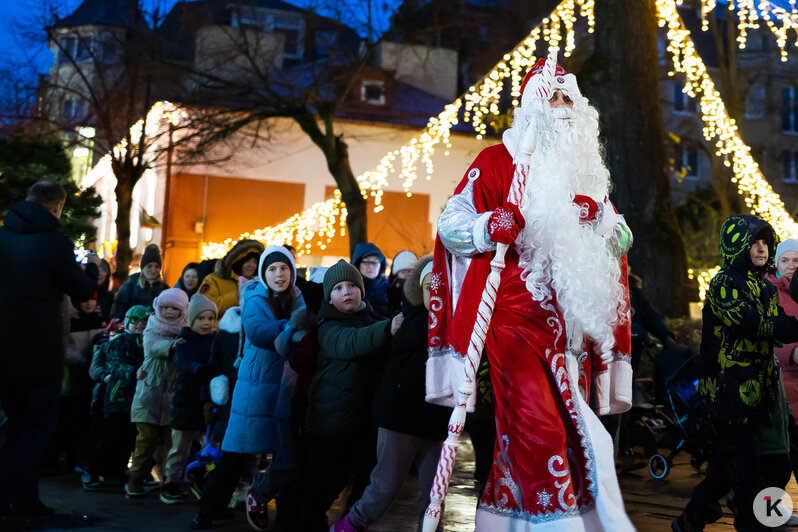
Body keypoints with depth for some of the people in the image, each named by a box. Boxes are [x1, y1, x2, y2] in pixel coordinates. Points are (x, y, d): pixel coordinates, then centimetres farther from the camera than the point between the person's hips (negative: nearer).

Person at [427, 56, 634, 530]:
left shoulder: (587, 173, 22)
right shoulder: (498, 162, 5)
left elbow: (620, 244, 22)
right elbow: (451, 224, 0)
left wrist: (604, 221, 0)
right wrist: (490, 227, -21)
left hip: (574, 320, 6)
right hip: (518, 316, -6)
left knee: (575, 428, 6)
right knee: (538, 428, -18)